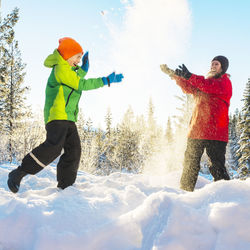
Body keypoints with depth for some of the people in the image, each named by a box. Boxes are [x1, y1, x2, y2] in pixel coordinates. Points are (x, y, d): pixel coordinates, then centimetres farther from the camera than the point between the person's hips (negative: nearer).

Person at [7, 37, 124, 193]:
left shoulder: (67, 70, 24)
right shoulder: (61, 68, -5)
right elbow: (81, 84, -11)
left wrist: (83, 68, 26)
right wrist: (106, 80, -6)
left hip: (69, 119, 10)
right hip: (57, 115, -10)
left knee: (74, 151, 0)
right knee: (54, 147, -25)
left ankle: (65, 188, 1)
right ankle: (19, 174, -17)